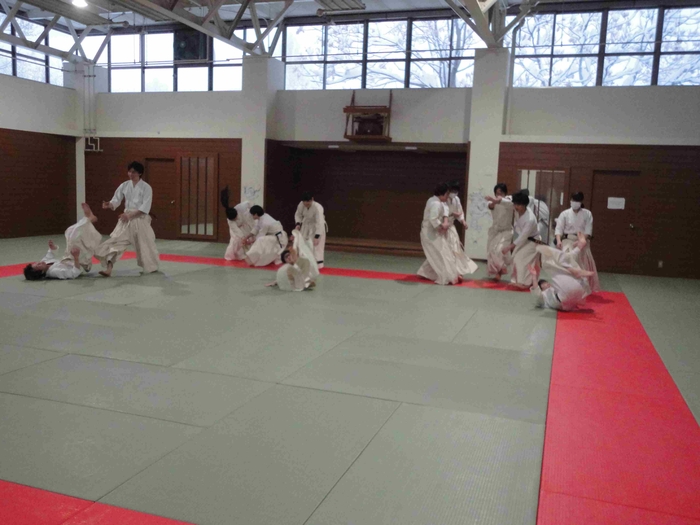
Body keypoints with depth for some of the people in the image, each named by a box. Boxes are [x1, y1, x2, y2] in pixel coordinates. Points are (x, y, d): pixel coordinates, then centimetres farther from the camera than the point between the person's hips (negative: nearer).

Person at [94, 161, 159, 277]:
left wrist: (130, 215, -23)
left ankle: (152, 267, 32)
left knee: (146, 244, 8)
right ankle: (108, 269, -10)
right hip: (126, 219, 3)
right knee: (116, 242, -8)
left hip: (140, 220, -3)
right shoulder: (124, 185, 5)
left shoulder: (146, 187, -8)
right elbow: (116, 200, 2)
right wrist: (109, 205, -22)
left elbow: (145, 207, -15)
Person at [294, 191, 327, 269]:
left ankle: (318, 263, -2)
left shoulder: (317, 208, -36)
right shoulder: (301, 205, -19)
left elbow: (320, 223, -39)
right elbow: (298, 215, 1)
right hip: (306, 226, 6)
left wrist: (317, 236, -43)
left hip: (317, 227, -6)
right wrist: (298, 224, -17)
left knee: (316, 245, -13)